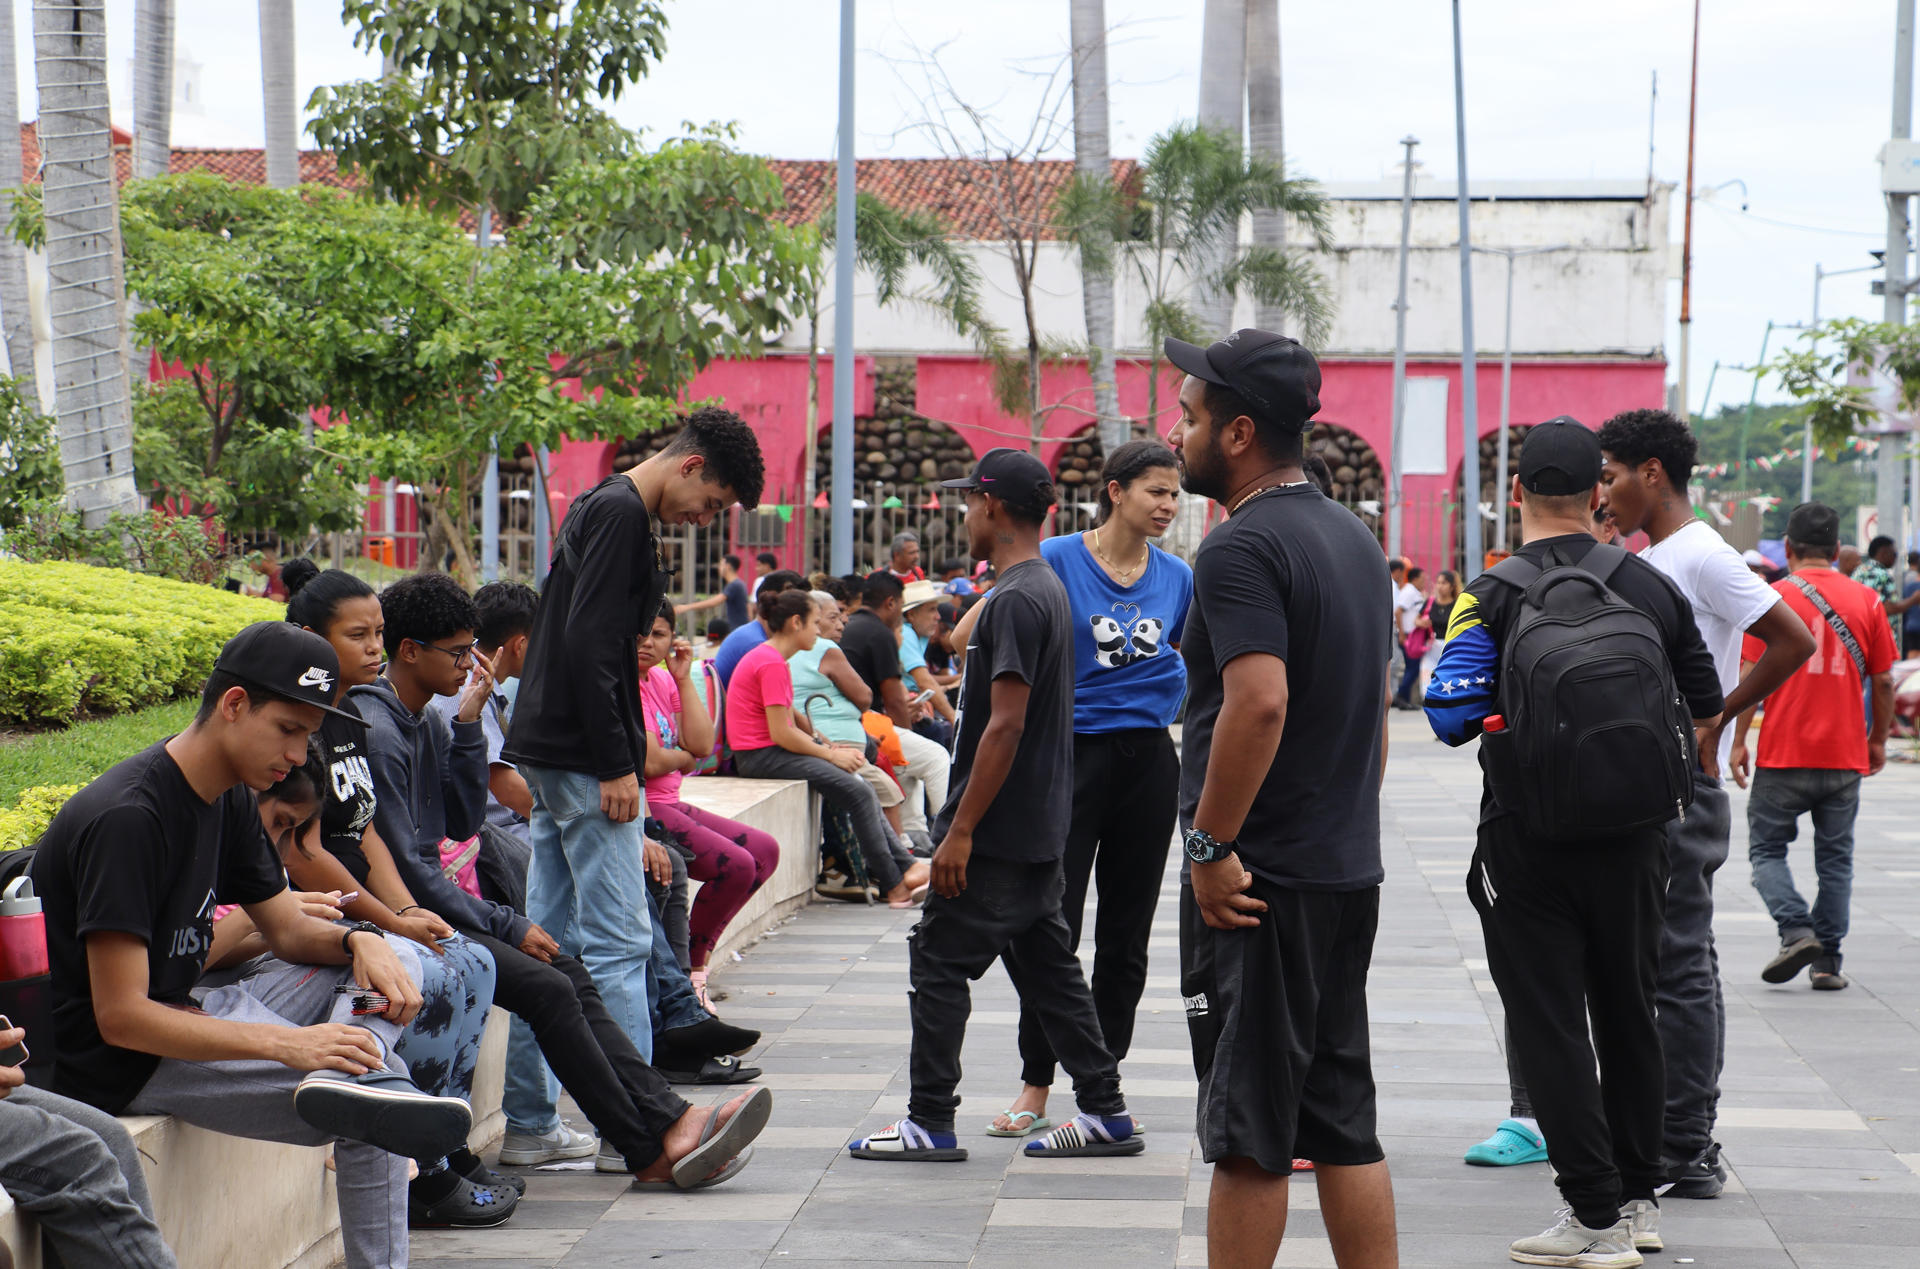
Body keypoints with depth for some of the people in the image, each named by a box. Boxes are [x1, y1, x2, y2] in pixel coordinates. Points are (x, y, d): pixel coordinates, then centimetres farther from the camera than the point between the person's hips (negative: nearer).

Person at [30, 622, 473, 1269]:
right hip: (120, 1068, -10)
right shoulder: (126, 818, -22)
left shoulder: (229, 799, 7)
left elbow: (289, 931, 15)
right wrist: (287, 1044, -32)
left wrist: (359, 940, -10)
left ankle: (343, 1086, -24)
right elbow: (121, 1017, -26)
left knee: (394, 963, -5)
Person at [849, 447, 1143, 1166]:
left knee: (938, 962, -3)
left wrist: (961, 831, -21)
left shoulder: (1015, 601, -17)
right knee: (1047, 966, 13)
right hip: (1040, 832, 10)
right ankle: (1106, 1113, 15)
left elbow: (1006, 724, -23)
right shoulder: (1048, 590, 15)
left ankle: (930, 1124, 1)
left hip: (998, 836, -10)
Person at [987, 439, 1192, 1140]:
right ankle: (1035, 1087, 6)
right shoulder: (1054, 562, -6)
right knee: (1054, 925, -4)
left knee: (1126, 932, 8)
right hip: (1073, 755, -4)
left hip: (1148, 759, 4)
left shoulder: (1178, 577, 7)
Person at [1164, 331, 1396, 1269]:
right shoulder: (1352, 536, 14)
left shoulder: (1241, 548, -15)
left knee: (1248, 1131, -2)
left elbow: (1259, 701, -27)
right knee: (1340, 1121, 13)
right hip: (1348, 871, 9)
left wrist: (1211, 846, -20)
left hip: (1258, 884, -9)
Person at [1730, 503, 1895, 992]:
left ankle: (1796, 931, -10)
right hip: (1845, 758, 3)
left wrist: (1738, 741, -3)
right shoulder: (1865, 602, 3)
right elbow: (1883, 681, 7)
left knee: (1766, 848, 10)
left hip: (1784, 755, -3)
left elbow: (1753, 676, -8)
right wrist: (1878, 740, 19)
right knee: (1835, 858, 11)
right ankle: (1828, 960, 9)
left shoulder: (1774, 597, -5)